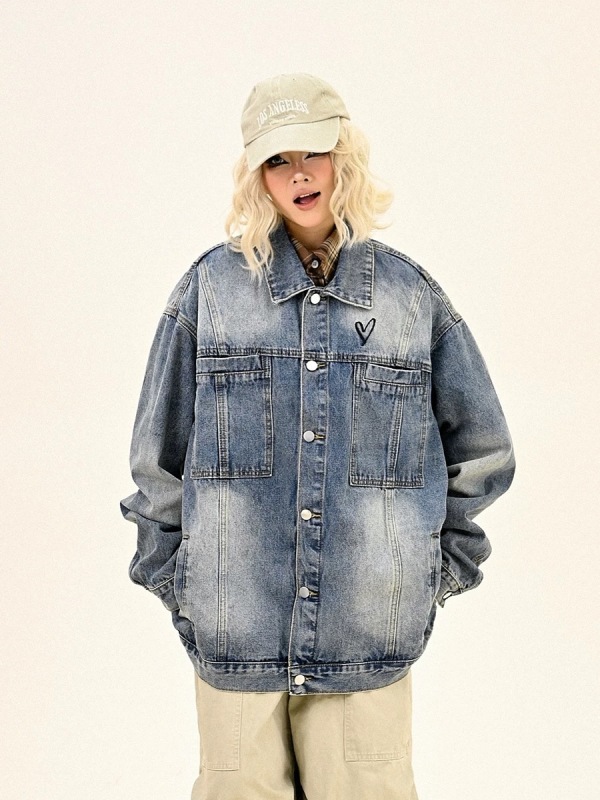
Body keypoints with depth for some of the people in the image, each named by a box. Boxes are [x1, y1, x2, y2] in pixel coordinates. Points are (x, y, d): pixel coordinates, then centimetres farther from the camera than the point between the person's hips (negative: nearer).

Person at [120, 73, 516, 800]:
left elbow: (482, 449, 13)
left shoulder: (411, 294, 4)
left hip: (370, 629, 1)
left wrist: (440, 567, 11)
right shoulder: (212, 285, 1)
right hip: (237, 626, 0)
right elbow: (158, 452, 7)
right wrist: (171, 579, 7)